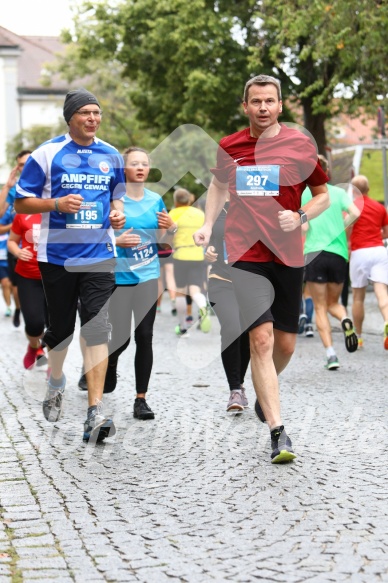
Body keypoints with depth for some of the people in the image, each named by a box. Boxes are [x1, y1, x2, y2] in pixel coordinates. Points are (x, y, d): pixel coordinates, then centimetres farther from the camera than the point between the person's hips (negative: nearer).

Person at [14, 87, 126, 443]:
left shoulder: (112, 156, 8)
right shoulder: (47, 154, -3)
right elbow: (21, 202, -2)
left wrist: (117, 214, -1)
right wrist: (57, 204, -18)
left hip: (99, 256, 1)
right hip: (57, 256, -1)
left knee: (97, 330, -11)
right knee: (61, 329, 11)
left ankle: (95, 412, -14)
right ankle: (56, 382, 42)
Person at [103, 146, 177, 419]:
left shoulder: (156, 200, 8)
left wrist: (170, 227, -4)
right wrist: (117, 240, -21)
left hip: (148, 276, 3)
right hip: (119, 276, -3)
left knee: (145, 335, -2)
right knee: (121, 336, -2)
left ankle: (141, 398, 4)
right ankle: (109, 365, 34)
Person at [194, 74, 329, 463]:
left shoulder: (300, 145, 0)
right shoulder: (228, 148, 5)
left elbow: (323, 195, 7)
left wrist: (300, 218, -12)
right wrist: (207, 225, 9)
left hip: (288, 256, 1)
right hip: (245, 254, -1)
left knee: (285, 344, 8)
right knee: (261, 338, -13)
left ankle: (265, 393, 42)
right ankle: (277, 432, -12)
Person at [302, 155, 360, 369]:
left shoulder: (303, 193, 2)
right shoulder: (338, 192, 9)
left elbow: (302, 226, -8)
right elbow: (355, 213, -7)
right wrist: (341, 227, 9)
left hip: (314, 253, -2)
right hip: (339, 253, 2)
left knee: (320, 309, 4)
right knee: (333, 302, 19)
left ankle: (330, 354, -9)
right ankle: (345, 320, -15)